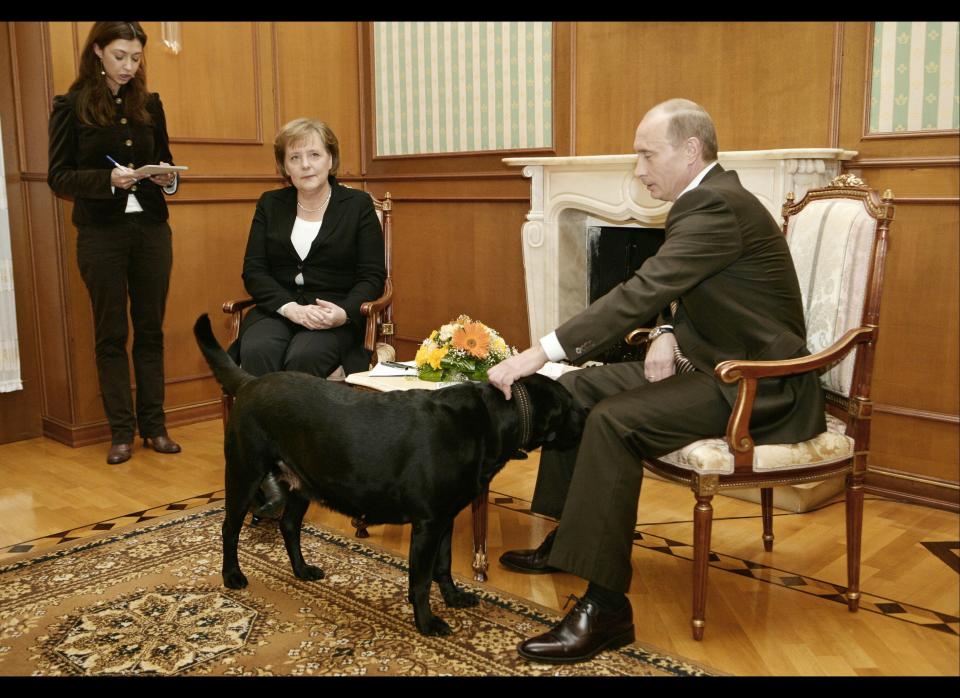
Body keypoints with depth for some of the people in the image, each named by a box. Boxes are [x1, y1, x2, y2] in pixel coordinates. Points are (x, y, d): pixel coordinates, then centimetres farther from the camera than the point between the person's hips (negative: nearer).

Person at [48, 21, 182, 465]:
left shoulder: (149, 104, 9)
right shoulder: (71, 106, -2)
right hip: (101, 233, -3)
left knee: (150, 329, 7)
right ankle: (121, 432, 11)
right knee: (111, 333, 4)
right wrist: (108, 179, -21)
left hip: (151, 229, 3)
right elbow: (58, 177, -4)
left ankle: (154, 426, 15)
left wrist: (167, 178, -7)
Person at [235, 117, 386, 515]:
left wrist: (343, 312, -19)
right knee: (256, 351, -32)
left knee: (303, 358, -35)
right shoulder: (270, 205, 14)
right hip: (277, 310, 2)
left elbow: (372, 276, 1)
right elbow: (253, 271, 5)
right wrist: (290, 307, -14)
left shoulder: (358, 205, 6)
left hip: (335, 316, -2)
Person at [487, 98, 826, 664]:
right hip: (714, 363, 10)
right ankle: (567, 537, 19)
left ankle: (606, 607, -21)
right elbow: (679, 294, 21)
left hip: (758, 388, -10)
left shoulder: (718, 205, -21)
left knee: (613, 421, -29)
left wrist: (539, 352, -28)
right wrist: (669, 333, -2)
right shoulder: (710, 198, 11)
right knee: (575, 388, 6)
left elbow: (641, 294, -29)